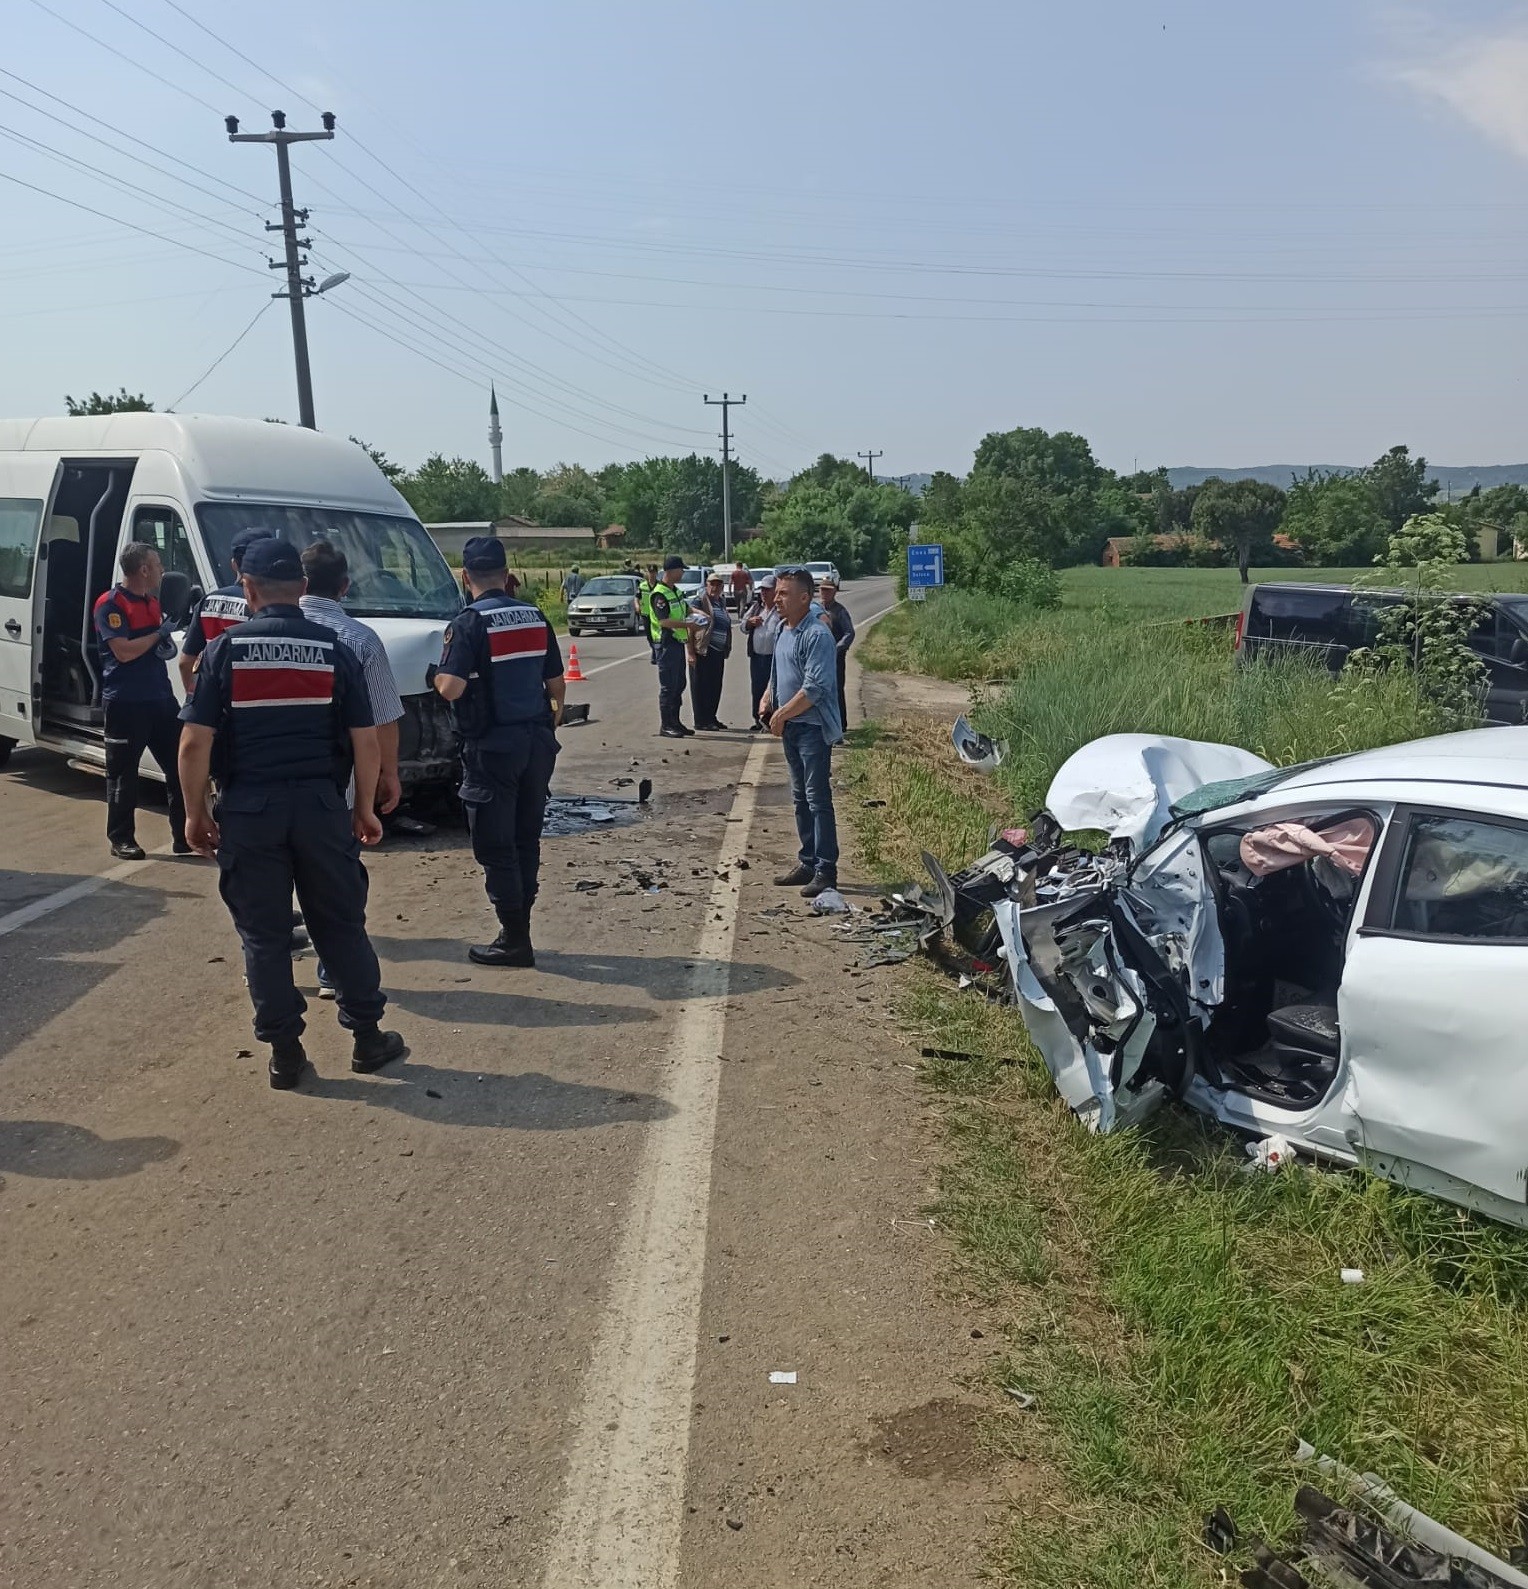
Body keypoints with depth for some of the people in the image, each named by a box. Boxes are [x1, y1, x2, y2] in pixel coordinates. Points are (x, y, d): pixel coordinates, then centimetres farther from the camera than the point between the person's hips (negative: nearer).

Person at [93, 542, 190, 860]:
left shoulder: (152, 601, 15)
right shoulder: (110, 604, -10)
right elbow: (124, 651, -19)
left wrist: (168, 644, 3)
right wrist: (160, 633, -10)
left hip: (160, 697, 8)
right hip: (125, 702, -8)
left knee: (179, 766, 7)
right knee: (123, 773, 2)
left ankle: (184, 834, 14)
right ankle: (121, 838, 12)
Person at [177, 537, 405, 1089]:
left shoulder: (224, 650, -2)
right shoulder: (334, 650, 1)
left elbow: (195, 743, -7)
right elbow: (365, 741, 0)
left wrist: (196, 812, 5)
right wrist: (364, 809, 11)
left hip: (249, 810, -1)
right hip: (320, 805, 1)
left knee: (264, 936, 9)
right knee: (341, 925, 13)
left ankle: (285, 1053, 15)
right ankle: (367, 1038, 20)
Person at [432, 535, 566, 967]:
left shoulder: (469, 622, -12)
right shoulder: (536, 617, 6)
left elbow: (451, 688, -21)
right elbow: (557, 685, 12)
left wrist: (439, 677, 1)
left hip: (492, 746, -6)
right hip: (537, 741, 6)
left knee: (494, 845, 2)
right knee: (526, 838, 15)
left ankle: (514, 939, 5)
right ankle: (518, 928, 23)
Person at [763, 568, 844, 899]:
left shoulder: (817, 635, -17)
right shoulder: (784, 631, 12)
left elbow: (814, 688, -23)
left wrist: (782, 714, -16)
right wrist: (768, 701, 8)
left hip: (813, 727, -9)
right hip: (791, 727, 9)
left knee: (818, 799, -6)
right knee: (801, 798, 15)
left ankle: (826, 871, -1)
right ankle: (808, 863, 25)